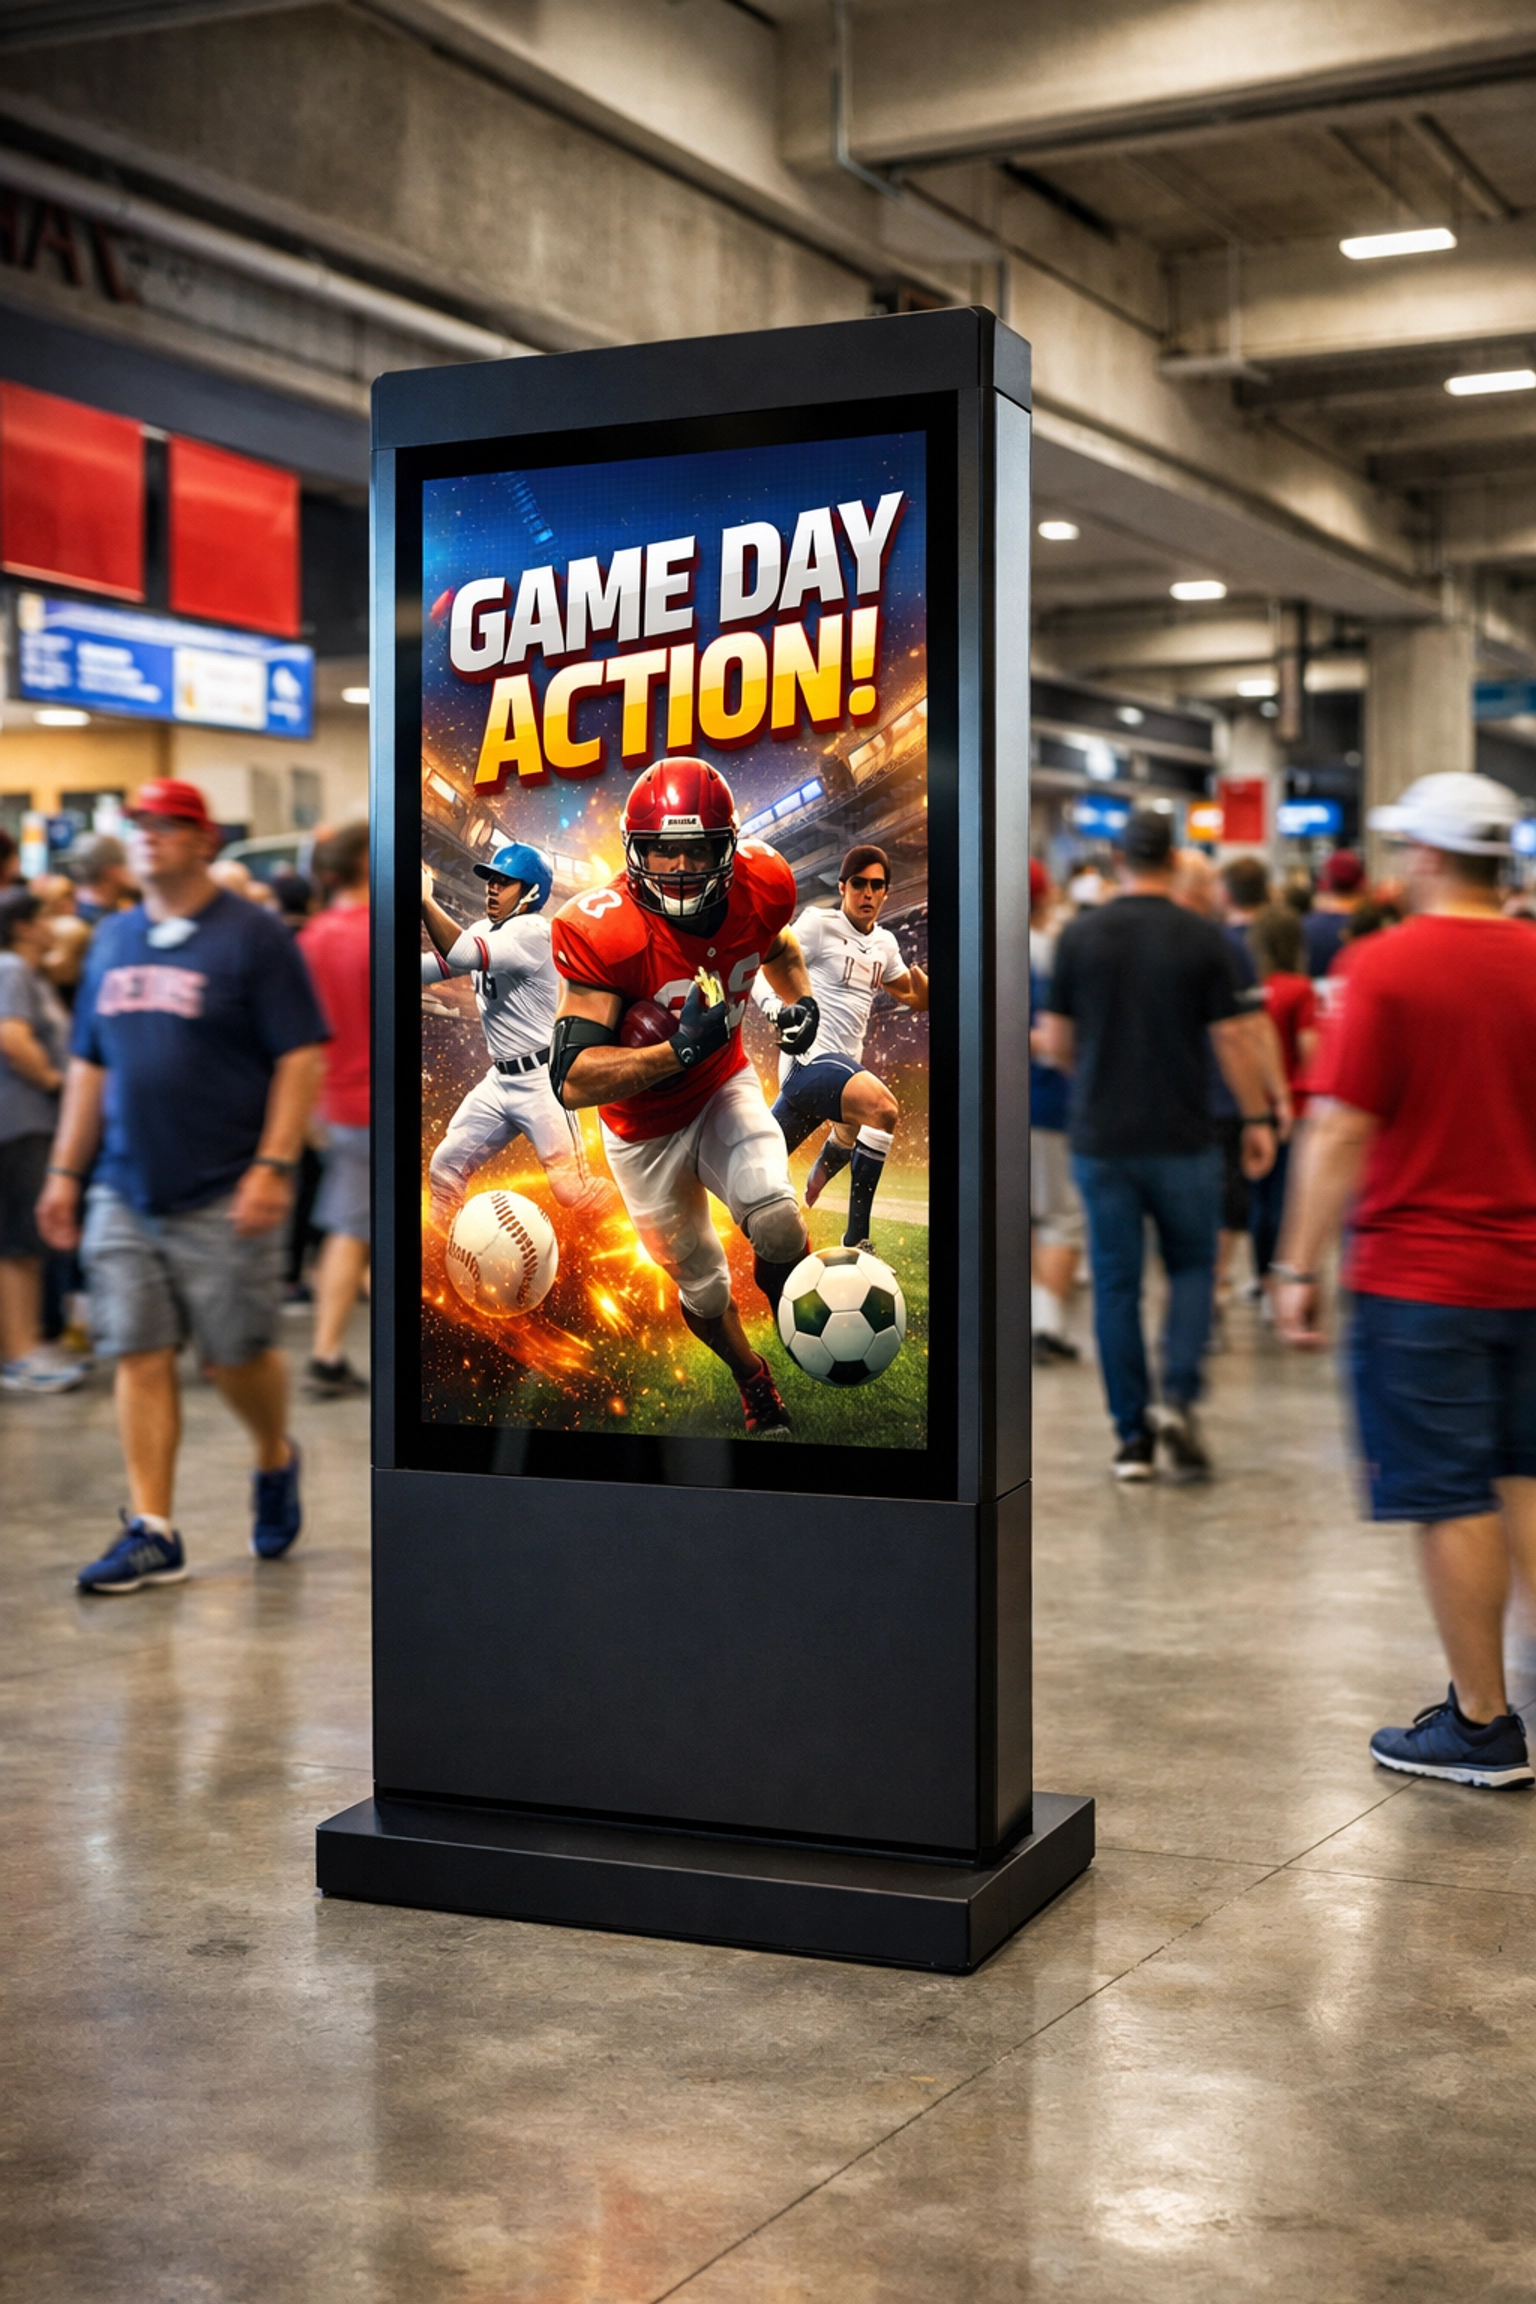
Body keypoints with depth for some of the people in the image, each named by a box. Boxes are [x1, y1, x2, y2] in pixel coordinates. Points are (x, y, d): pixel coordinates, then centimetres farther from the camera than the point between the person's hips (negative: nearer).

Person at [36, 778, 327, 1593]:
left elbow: (301, 1057, -8)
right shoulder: (113, 940, 13)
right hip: (124, 1193, 5)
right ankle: (152, 1532, 6)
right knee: (140, 1357, 2)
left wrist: (273, 1166, -16)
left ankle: (276, 1459, 31)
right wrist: (64, 1171, 13)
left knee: (237, 1356, 1)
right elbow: (88, 1063, 18)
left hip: (223, 1196, -5)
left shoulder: (253, 936, -4)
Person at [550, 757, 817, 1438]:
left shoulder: (759, 886, -18)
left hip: (725, 1089, 2)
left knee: (776, 1220, -26)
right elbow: (573, 1083, -33)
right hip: (646, 1131, -2)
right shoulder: (602, 933, -32)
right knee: (704, 1290, 13)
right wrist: (680, 1049, -40)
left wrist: (801, 1000, -8)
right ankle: (755, 1382, 45)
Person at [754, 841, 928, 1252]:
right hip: (810, 1059, -8)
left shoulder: (884, 944, 15)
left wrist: (919, 974, 4)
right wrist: (776, 1007, -26)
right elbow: (757, 970, -6)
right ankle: (856, 1241, -29)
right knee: (882, 1106, -32)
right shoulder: (819, 925, -6)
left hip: (842, 1065, 8)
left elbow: (917, 998, 27)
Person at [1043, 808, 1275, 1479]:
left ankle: (1133, 1436, 10)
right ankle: (1177, 1397, -5)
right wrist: (1258, 1119, 7)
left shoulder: (1079, 935, -2)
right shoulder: (1201, 937, -6)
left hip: (1100, 1137, 1)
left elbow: (1056, 1041, 3)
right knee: (1191, 1267, 15)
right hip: (1181, 1137, -1)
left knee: (1115, 1283, 7)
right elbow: (1231, 1039, -5)